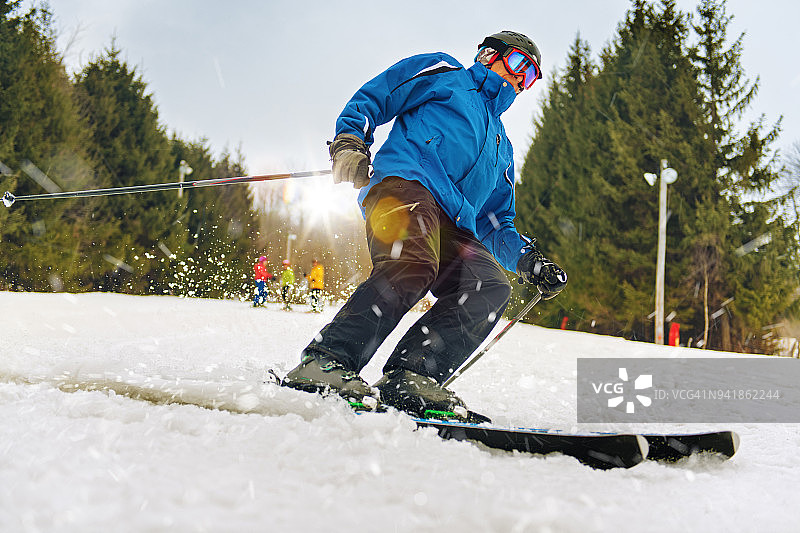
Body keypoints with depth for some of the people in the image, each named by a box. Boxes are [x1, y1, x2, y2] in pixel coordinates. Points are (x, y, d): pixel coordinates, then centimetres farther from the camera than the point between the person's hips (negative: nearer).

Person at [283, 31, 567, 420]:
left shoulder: (501, 148, 40)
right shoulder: (442, 73, 24)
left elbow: (495, 227, 36)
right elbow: (371, 99, 14)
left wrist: (529, 261, 17)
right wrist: (350, 142, -7)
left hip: (453, 226, 6)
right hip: (405, 183, -6)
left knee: (492, 288, -22)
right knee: (413, 265, -35)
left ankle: (406, 379, -31)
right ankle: (325, 362, -37)